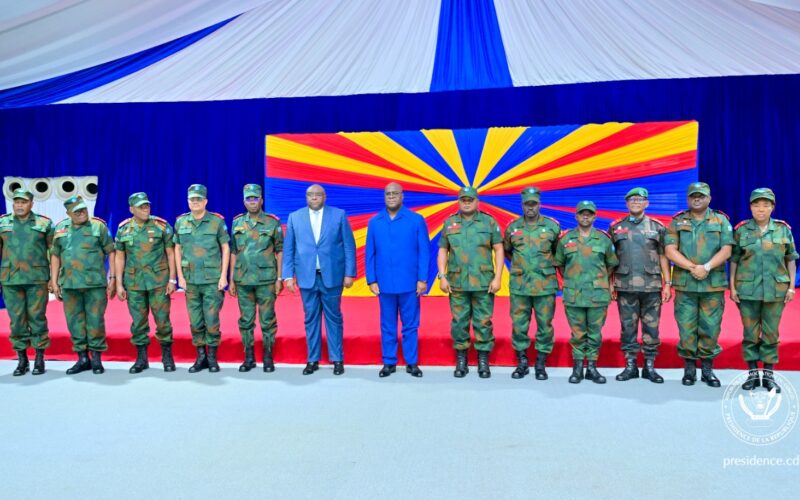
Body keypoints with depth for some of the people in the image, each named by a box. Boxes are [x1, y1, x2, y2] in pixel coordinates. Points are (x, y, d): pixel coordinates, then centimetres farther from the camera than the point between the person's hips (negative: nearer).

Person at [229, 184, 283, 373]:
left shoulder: (273, 222, 0)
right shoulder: (237, 223, 8)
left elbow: (279, 252, 0)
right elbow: (233, 253, 11)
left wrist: (279, 278, -4)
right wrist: (231, 279, 8)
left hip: (266, 280, -3)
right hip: (243, 280, 3)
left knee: (267, 320, 3)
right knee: (246, 320, 8)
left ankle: (268, 357, 15)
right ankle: (249, 357, 20)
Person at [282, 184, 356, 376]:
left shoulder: (339, 215, 2)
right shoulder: (295, 217, 7)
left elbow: (349, 246, 2)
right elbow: (288, 249, 6)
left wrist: (349, 273, -4)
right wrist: (288, 275, -1)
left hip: (332, 276, -1)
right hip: (307, 276, 1)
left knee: (334, 318, 6)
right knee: (311, 319, 8)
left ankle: (337, 360, 17)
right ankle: (313, 360, 19)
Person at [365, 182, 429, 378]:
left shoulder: (416, 220, -2)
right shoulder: (374, 222, 4)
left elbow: (424, 252, -2)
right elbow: (370, 254, 5)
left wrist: (422, 279, -7)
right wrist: (371, 280, -1)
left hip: (409, 283, -1)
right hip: (385, 284, 2)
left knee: (410, 325, 8)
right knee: (387, 325, 11)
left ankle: (411, 363, 19)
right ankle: (389, 362, 22)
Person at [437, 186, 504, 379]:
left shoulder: (489, 222, 2)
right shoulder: (449, 223, 6)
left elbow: (499, 250, 1)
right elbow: (442, 252, 7)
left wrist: (497, 277, -7)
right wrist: (442, 277, -2)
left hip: (483, 283, -1)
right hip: (457, 283, 2)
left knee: (483, 323, 4)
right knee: (459, 322, 6)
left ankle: (484, 362, 16)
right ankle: (461, 362, 18)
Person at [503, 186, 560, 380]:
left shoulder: (552, 226, 1)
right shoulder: (512, 227, 5)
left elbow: (559, 252, 14)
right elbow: (506, 250, 21)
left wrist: (548, 266, 10)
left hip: (545, 285, -1)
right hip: (519, 286, 1)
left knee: (544, 326, 5)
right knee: (518, 325, 5)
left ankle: (540, 365, 18)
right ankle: (522, 363, 20)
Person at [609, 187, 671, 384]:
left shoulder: (657, 227, 7)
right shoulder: (616, 227, 7)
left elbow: (663, 257, 6)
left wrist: (667, 283, 0)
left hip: (651, 286, 0)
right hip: (625, 286, 0)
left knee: (651, 327, 5)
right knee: (628, 327, 6)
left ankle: (650, 366, 16)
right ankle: (630, 366, 16)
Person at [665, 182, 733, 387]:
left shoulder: (721, 220, 9)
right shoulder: (677, 222, 7)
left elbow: (726, 250, -1)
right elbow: (670, 250, -3)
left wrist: (706, 267, -16)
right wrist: (692, 267, -14)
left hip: (713, 284, 0)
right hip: (685, 284, 0)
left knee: (711, 327, 3)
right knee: (686, 328, 2)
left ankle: (708, 369, 16)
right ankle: (689, 369, 14)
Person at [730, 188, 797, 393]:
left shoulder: (783, 229, 4)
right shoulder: (741, 230, 1)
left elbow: (791, 260, 8)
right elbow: (733, 260, 3)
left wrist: (791, 286, 2)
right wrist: (732, 287, -1)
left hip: (775, 290, 1)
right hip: (747, 290, -1)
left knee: (771, 333, 7)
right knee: (750, 333, 6)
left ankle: (768, 375, 17)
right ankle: (753, 374, 17)